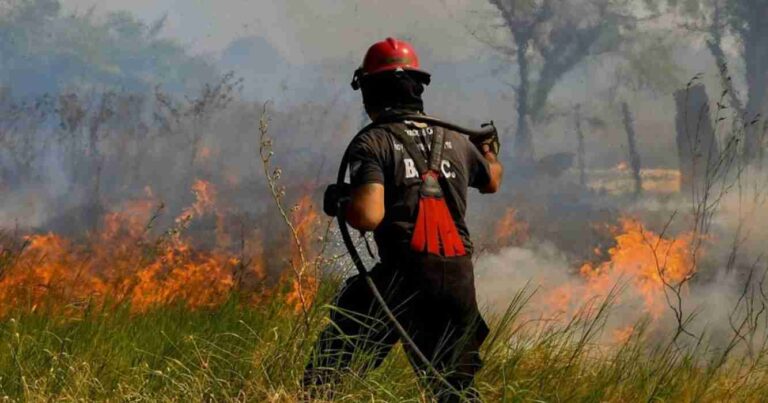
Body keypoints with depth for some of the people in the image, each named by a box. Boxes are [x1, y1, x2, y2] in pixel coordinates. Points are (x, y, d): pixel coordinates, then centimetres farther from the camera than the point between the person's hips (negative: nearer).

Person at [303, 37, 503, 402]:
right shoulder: (455, 142, 15)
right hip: (459, 282, 5)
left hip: (404, 276, -5)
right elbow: (492, 182, 36)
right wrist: (490, 150, 59)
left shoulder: (373, 143, -3)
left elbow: (369, 216, -17)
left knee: (332, 360, 7)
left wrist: (338, 202, 5)